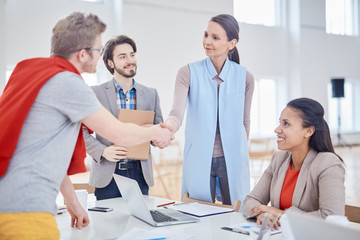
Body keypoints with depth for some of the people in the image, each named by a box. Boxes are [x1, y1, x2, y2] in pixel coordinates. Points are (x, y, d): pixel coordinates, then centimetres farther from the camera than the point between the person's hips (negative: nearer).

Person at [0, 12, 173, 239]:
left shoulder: (36, 73, 14)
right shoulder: (69, 83, -13)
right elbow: (120, 134, -8)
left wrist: (72, 199, 21)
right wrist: (156, 133, 12)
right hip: (26, 212, -9)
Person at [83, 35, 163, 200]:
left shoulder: (151, 94, 9)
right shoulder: (95, 93, 0)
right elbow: (82, 131, -1)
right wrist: (102, 151, -15)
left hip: (140, 174, 3)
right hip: (107, 174, -2)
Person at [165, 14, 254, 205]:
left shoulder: (244, 77, 0)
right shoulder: (189, 72, -5)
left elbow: (244, 123, 10)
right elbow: (177, 114, -17)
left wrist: (241, 153, 12)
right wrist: (166, 129, -37)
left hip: (232, 160, 1)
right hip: (198, 161, -1)